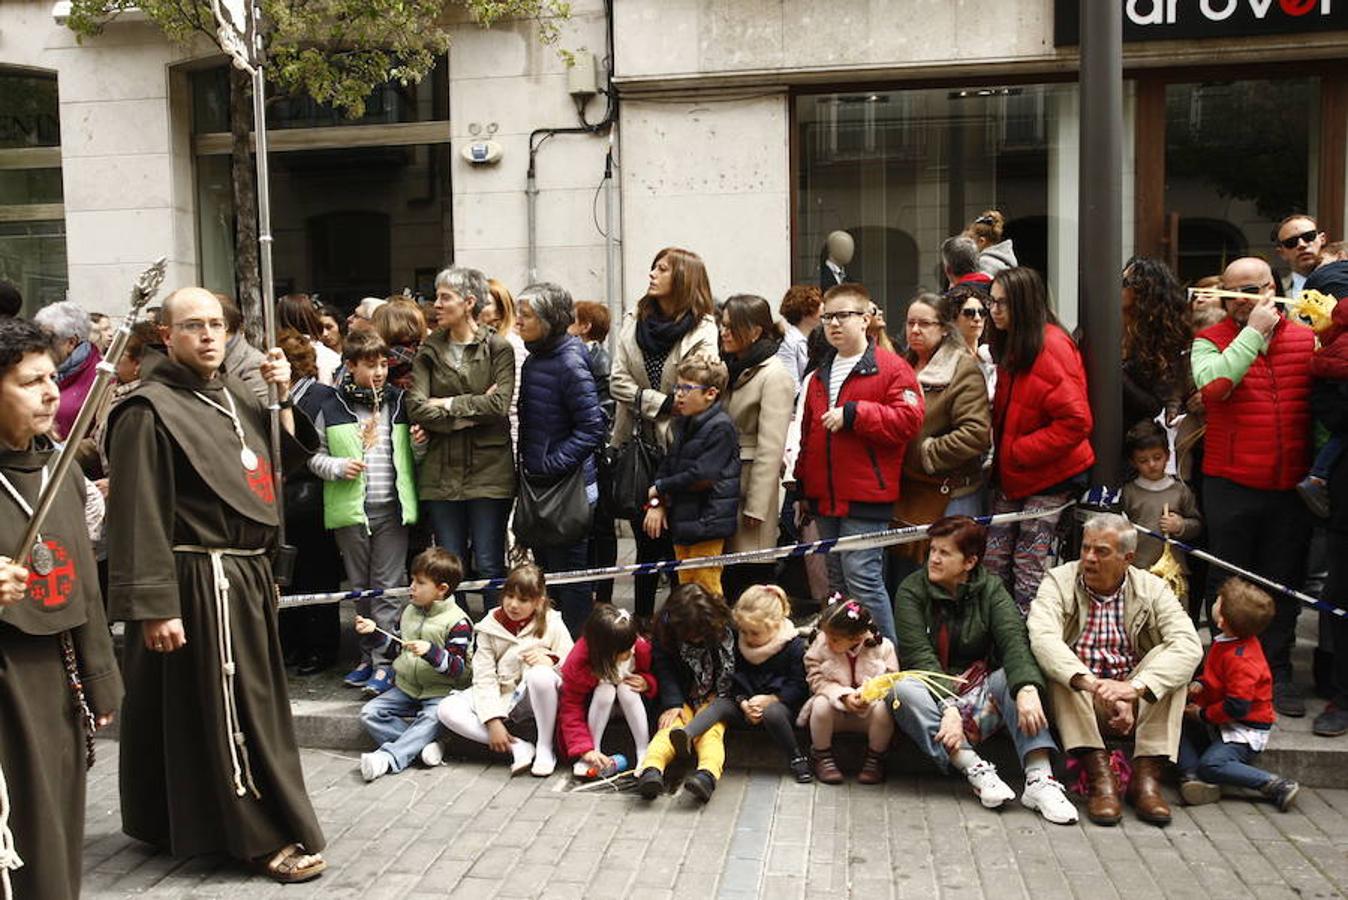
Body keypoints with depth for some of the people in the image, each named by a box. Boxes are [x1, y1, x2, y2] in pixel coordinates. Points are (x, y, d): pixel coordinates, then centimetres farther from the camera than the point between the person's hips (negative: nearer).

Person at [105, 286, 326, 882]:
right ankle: (268, 835, 9)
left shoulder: (233, 395, 11)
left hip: (247, 572, 9)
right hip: (198, 581, -9)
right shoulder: (148, 410, -15)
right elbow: (138, 516, -18)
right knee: (229, 706, -1)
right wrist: (154, 605, -22)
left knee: (254, 697, 17)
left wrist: (282, 397, 3)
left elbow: (281, 460, 18)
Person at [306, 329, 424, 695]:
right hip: (349, 510, 0)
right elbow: (314, 455, 4)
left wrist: (419, 445, -6)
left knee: (388, 586, 0)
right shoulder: (331, 405, 0)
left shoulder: (398, 402, 5)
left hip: (391, 508, 0)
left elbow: (413, 458, 15)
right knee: (361, 587, 12)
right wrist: (337, 467, -13)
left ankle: (383, 662, 3)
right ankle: (369, 655, 23)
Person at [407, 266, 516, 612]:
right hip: (441, 472, 3)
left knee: (489, 565, 2)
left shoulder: (498, 349, 0)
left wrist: (448, 404, -8)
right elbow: (417, 408, -5)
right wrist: (474, 409, -10)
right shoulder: (428, 351, 9)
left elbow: (500, 404, -14)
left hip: (488, 470, -3)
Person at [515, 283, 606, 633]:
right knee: (544, 573, 18)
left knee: (569, 576, 1)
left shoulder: (571, 364, -17)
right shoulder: (533, 360, 9)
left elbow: (591, 429, -20)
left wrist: (548, 466, -20)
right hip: (538, 486, 9)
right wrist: (526, 465, 8)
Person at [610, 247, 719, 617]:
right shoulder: (634, 322, 8)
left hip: (678, 448, -4)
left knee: (677, 541, 0)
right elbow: (618, 382, 0)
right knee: (645, 540, 12)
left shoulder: (702, 330, -6)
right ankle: (642, 619, 22)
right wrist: (660, 402, -11)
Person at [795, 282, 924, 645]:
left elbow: (908, 420, -16)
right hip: (825, 497, 7)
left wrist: (854, 414, -19)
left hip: (866, 496, -7)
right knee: (836, 581, 13)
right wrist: (803, 483, 19)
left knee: (862, 577, -11)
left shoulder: (892, 369, -4)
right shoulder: (820, 376, 18)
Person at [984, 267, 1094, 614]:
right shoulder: (1011, 345, 11)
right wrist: (1002, 452, 7)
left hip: (1050, 478, -8)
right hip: (1012, 475, 8)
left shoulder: (1052, 348, -18)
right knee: (994, 559, 8)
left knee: (1029, 566, -1)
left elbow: (1076, 421, -23)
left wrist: (1021, 451, -18)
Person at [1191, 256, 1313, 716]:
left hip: (1292, 485, 3)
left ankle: (1277, 672, 22)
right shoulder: (1210, 341, -1)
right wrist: (1254, 332, -17)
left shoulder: (1305, 338, 7)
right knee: (1228, 581, 6)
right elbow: (1213, 385, -22)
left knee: (1284, 580, 10)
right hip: (1231, 484, -3)